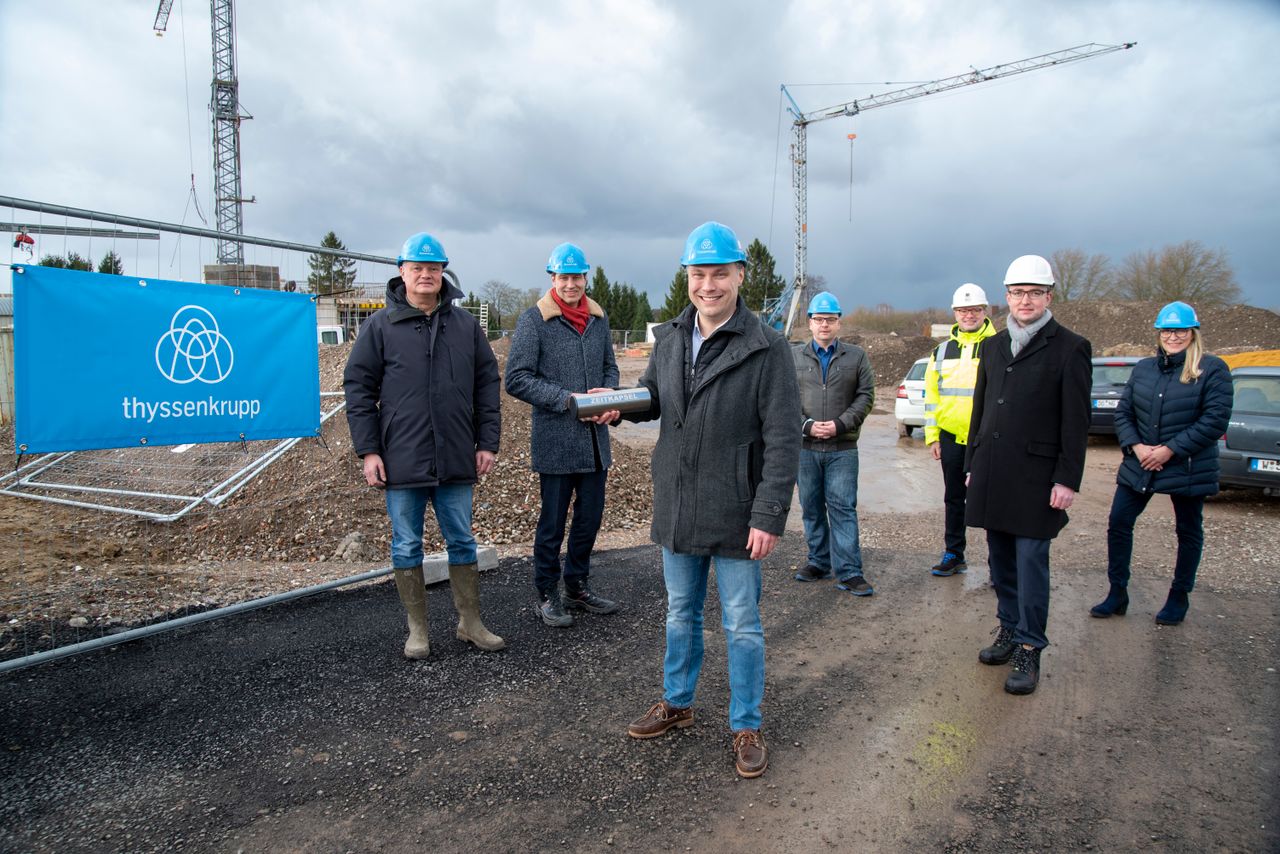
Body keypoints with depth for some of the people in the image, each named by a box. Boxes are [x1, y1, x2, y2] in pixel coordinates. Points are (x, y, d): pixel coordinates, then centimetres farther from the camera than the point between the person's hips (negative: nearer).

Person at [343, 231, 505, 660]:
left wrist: (487, 442, 4)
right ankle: (417, 629, 23)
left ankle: (470, 622, 25)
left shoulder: (466, 324, 7)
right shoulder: (380, 326, -1)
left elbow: (487, 384, 9)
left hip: (456, 461, 2)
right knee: (407, 547, 9)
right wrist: (368, 450, -6)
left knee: (462, 542, 11)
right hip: (402, 460, -2)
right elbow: (358, 388, 0)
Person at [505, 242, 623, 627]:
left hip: (595, 440, 6)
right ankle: (547, 595, 22)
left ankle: (577, 586, 32)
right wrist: (569, 399, -18)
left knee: (590, 518, 14)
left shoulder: (598, 318, 11)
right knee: (552, 523, 6)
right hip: (555, 440, -5)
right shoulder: (534, 320, -7)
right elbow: (517, 379, -11)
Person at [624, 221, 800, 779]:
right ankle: (677, 703, 41)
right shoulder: (669, 339, 4)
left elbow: (783, 439, -15)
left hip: (736, 515, -5)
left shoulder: (766, 347, -13)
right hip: (677, 511, 5)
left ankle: (746, 727, 27)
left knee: (742, 627, 9)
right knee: (680, 615, 21)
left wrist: (769, 516, -19)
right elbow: (653, 398, 16)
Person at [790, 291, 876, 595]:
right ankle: (819, 562, 23)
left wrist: (840, 424, -11)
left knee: (843, 508, -3)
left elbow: (866, 397, 3)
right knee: (811, 508, 10)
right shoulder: (793, 356, 8)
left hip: (843, 448, -1)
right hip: (804, 447, 2)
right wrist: (806, 425, -11)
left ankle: (849, 572, 1)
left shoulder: (857, 356, 8)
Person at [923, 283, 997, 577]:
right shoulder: (941, 351, 10)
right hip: (951, 437, 4)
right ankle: (953, 555, 23)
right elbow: (931, 396, 11)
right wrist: (932, 436, 6)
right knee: (954, 498, 12)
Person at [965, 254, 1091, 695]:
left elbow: (1076, 422, -6)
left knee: (1031, 563, -3)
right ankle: (1009, 629, 28)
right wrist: (972, 463, 15)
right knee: (1001, 560, 13)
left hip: (1036, 477, -5)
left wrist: (1068, 480, -10)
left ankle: (1029, 650, 7)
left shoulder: (1070, 348, -3)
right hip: (992, 474, 6)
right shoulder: (993, 346, 14)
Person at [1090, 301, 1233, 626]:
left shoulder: (1212, 369, -7)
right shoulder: (1143, 368, 7)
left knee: (1188, 532, 10)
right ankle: (1117, 593, 13)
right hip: (1138, 466, 4)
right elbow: (1122, 412, 6)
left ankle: (1178, 598, 26)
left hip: (1188, 469, -4)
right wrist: (1136, 446, -10)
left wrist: (1171, 450, -18)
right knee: (1118, 524, 1)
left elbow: (1215, 420, -14)